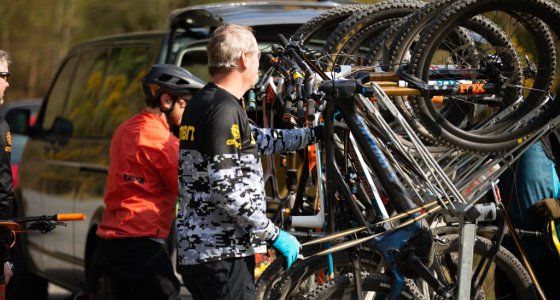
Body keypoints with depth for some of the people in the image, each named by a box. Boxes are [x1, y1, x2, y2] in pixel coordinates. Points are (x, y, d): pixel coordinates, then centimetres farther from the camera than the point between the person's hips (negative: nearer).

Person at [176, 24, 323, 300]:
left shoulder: (201, 103, 16)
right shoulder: (224, 108, -15)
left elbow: (261, 139, 28)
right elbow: (227, 190, -22)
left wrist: (315, 133, 38)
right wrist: (275, 235, -15)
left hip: (196, 250, 10)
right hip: (223, 255, -10)